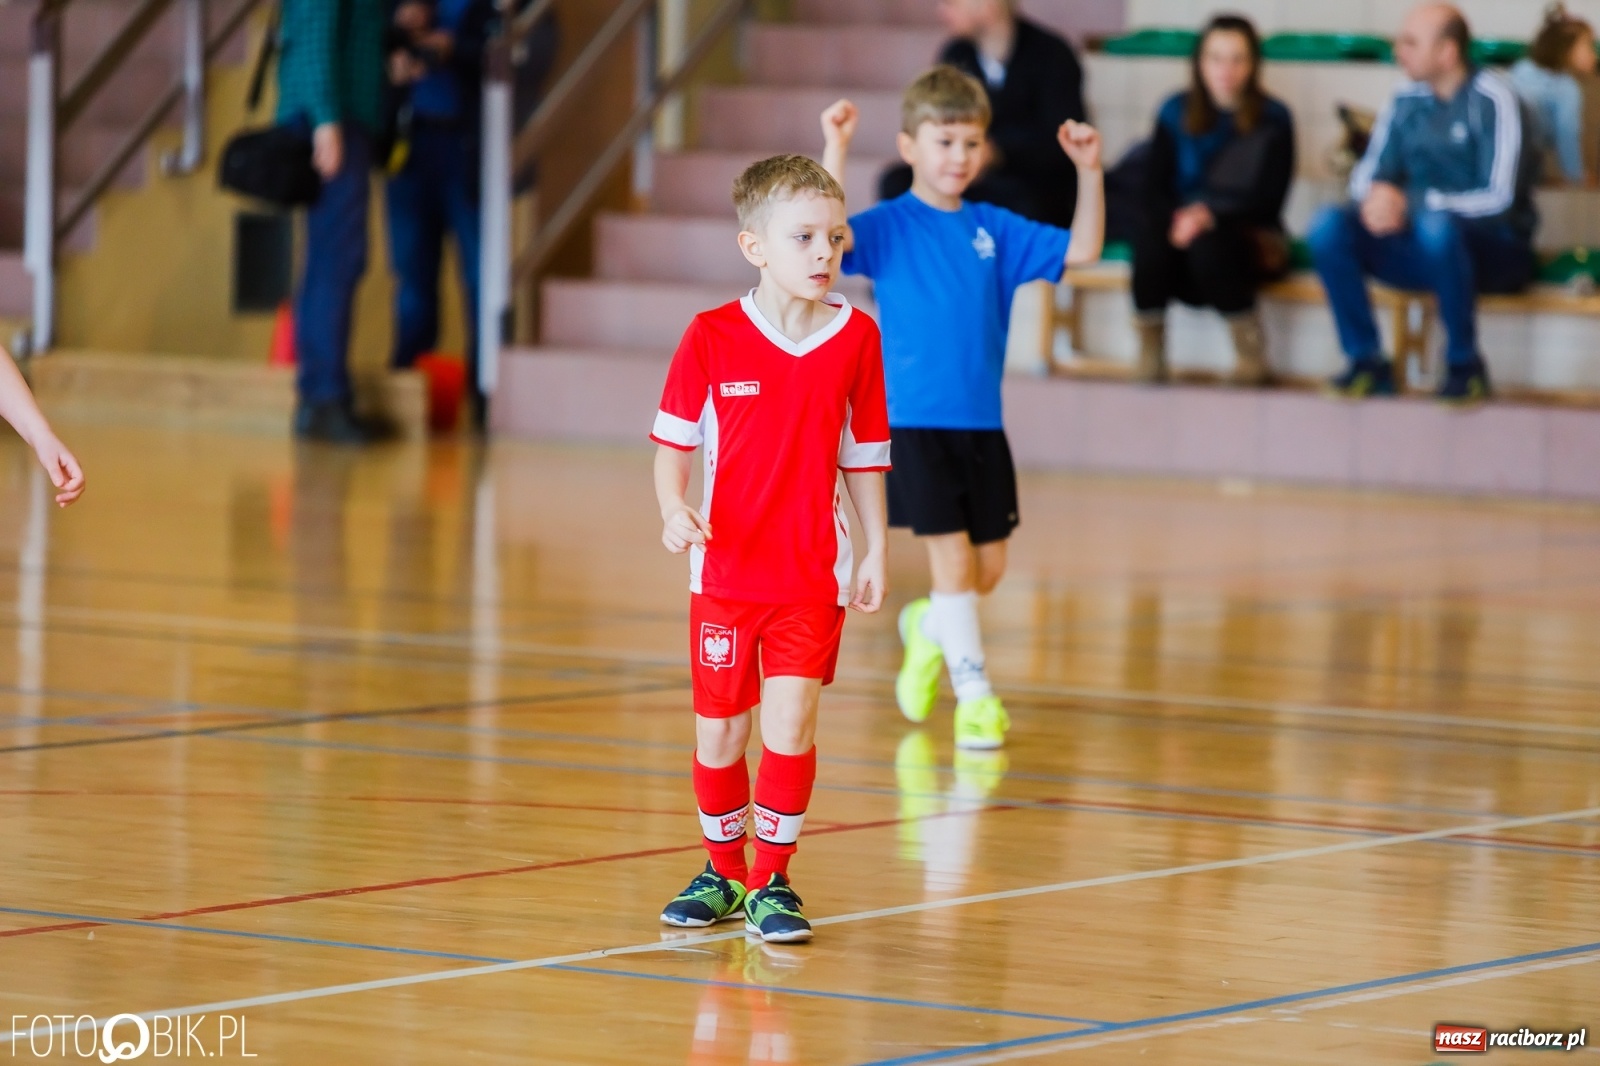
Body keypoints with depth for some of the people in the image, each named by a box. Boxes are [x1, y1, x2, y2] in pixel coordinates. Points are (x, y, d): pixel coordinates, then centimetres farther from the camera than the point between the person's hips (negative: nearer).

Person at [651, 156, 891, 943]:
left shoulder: (856, 338, -2)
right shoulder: (711, 339, -8)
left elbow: (864, 455, 7)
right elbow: (673, 442, -1)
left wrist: (876, 551, 6)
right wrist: (673, 509, -19)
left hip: (814, 575, 0)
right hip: (725, 571, 0)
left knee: (790, 722, -10)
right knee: (719, 730, 8)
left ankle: (771, 881, 4)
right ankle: (722, 871, 28)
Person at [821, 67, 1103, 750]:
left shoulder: (994, 230, 8)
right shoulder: (889, 227, -4)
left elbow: (1081, 251, 8)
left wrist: (1089, 172, -2)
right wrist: (836, 150, -30)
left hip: (982, 424, 5)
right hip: (913, 421, -5)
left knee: (990, 566, 8)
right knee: (951, 551, -10)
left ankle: (928, 630, 38)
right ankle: (974, 695, -2)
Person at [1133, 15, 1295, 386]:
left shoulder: (1272, 119, -1)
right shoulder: (1176, 112, 6)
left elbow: (1269, 199, -7)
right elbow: (1154, 189, 1)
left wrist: (1211, 213, -24)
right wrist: (1179, 217, -22)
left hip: (1250, 237, -2)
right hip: (1182, 225, 2)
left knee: (1207, 244, -36)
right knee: (1150, 234, -33)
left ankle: (1250, 351, -18)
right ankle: (1149, 351, -19)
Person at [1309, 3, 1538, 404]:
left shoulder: (1492, 100, -11)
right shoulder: (1407, 101, 7)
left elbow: (1500, 199, -19)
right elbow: (1367, 175, 10)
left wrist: (1411, 203, -25)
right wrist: (1373, 198, -17)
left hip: (1493, 248, -5)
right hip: (1421, 251, 5)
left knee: (1436, 226, -40)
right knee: (1328, 225, -18)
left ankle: (1465, 366, -20)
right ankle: (1367, 362, -13)